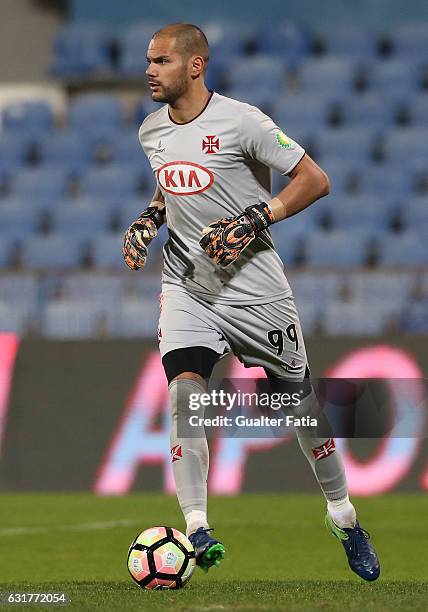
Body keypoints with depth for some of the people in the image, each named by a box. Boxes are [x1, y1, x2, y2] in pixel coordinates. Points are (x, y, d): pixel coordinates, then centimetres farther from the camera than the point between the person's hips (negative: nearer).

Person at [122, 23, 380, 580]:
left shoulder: (240, 121, -14)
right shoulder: (151, 131, 6)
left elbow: (315, 180, -12)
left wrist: (255, 219, -22)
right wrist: (149, 219, 8)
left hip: (254, 289, -4)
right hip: (186, 288, 4)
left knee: (298, 402, 6)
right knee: (184, 393, -17)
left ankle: (343, 517, 26)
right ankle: (198, 532, -14)